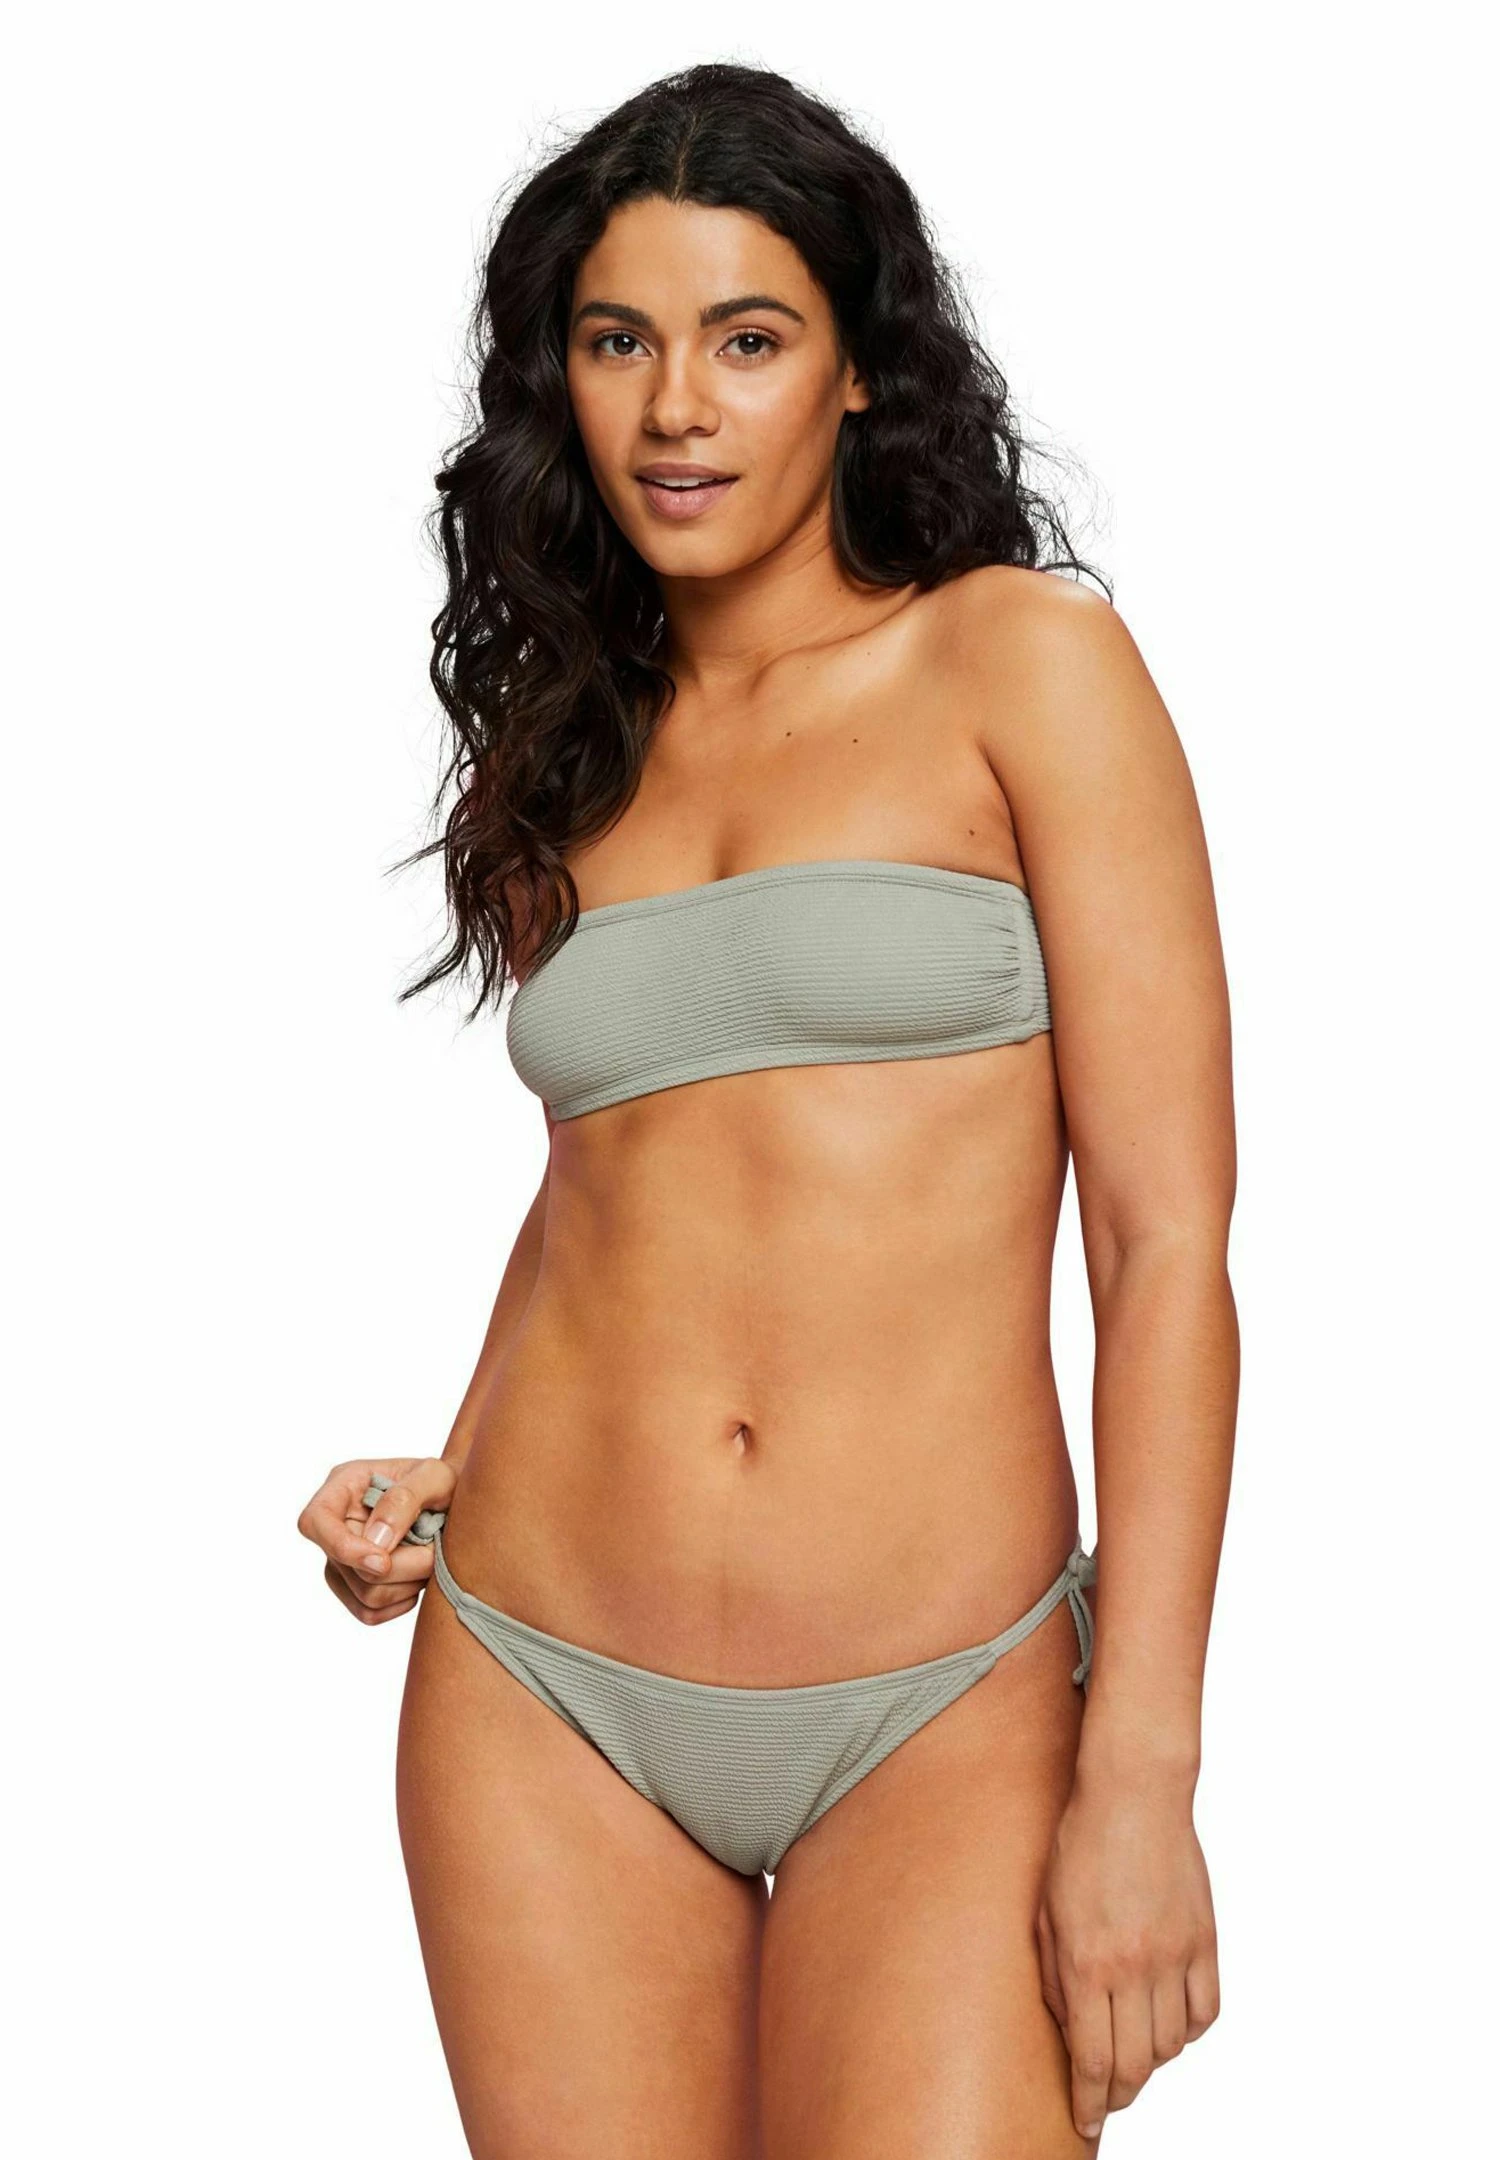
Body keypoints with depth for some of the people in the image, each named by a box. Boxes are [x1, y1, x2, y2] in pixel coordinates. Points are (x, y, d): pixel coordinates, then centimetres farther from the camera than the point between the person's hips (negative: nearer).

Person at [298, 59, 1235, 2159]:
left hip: (942, 1733, -3)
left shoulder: (1026, 658, -2)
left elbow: (1167, 1236, -7)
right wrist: (451, 1477, 7)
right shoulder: (560, 743, 12)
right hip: (539, 1694, 4)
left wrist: (1139, 1781, -12)